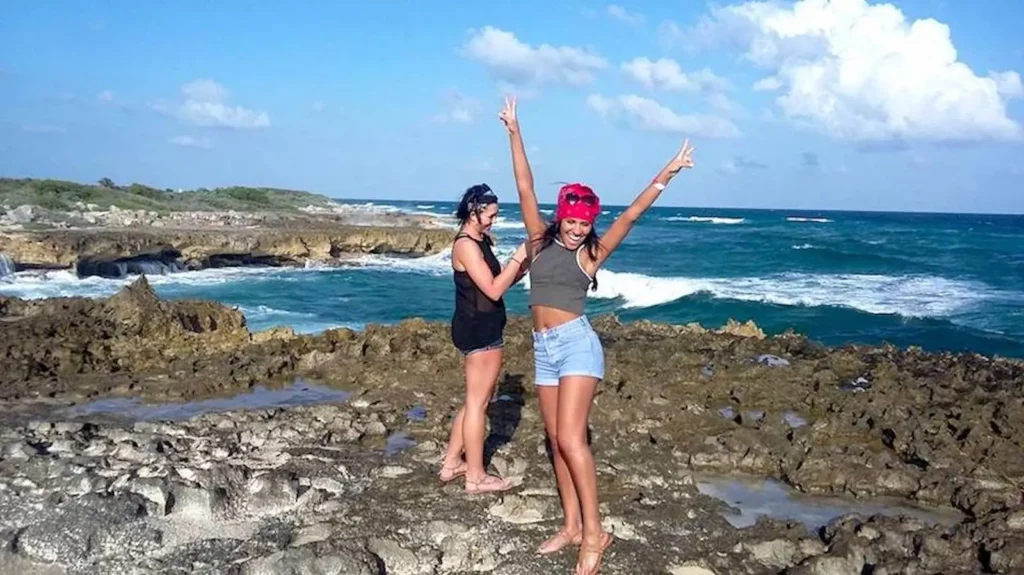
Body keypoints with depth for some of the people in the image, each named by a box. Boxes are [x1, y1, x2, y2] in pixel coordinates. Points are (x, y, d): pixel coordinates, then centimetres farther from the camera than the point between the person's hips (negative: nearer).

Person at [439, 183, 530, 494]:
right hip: (480, 329, -10)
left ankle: (451, 463, 27)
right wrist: (518, 257, -18)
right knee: (477, 402, -1)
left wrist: (522, 268, 0)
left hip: (480, 327, 10)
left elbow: (496, 284, 16)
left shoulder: (480, 241, 13)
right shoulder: (466, 245, -18)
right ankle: (476, 477, 10)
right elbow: (493, 290, -22)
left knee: (476, 399, 18)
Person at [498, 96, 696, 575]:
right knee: (556, 440, 9)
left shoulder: (591, 253, 0)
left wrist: (666, 175, -9)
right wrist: (514, 133, 6)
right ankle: (571, 526, 18)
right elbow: (525, 188, 7)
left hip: (577, 343, -5)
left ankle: (594, 533, -6)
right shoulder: (541, 240, 8)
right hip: (544, 348, 5)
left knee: (571, 438, -13)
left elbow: (630, 216, -4)